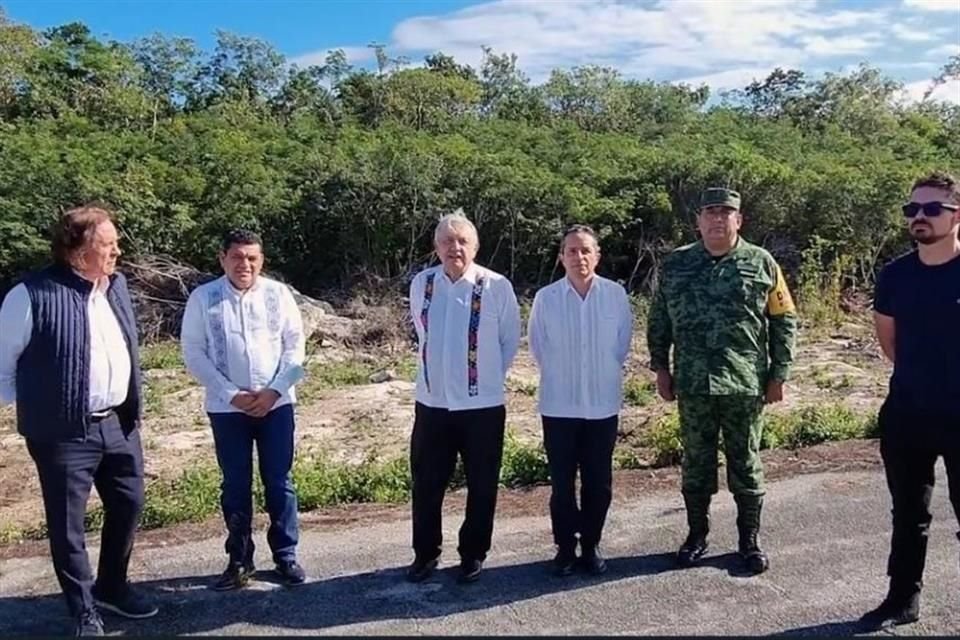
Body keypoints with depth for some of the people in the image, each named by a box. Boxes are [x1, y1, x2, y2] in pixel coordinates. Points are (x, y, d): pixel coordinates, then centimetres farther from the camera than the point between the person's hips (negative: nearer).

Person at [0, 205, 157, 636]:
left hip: (118, 424, 7)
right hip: (64, 433, -6)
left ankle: (112, 587, 38)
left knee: (128, 505, 16)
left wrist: (131, 407, 14)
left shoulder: (116, 284, 6)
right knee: (67, 525, 6)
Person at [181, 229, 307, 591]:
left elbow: (295, 345, 0)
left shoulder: (278, 293, -1)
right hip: (227, 407, 0)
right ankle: (239, 561, 24)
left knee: (279, 481, 8)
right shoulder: (203, 298, -4)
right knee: (235, 485, 10)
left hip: (276, 404, 1)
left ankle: (285, 555, 22)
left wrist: (275, 390, -11)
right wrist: (231, 394, -12)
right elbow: (193, 352, -5)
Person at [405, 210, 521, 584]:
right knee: (426, 483, 12)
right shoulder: (420, 284, 0)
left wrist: (490, 375, 6)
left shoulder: (497, 287, -11)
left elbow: (511, 340, 1)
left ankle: (473, 555, 28)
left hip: (482, 405, -3)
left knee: (481, 485, 10)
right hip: (432, 402, 3)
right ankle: (425, 553, 30)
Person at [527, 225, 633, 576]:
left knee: (599, 482, 10)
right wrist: (558, 376, 9)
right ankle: (565, 546, 23)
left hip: (603, 404, 1)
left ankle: (591, 545, 27)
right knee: (562, 482, 8)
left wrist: (604, 373, 10)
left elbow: (623, 340, 7)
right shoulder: (545, 298, -8)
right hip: (558, 405, -1)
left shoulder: (616, 294, -6)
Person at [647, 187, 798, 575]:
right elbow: (658, 320, 10)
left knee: (746, 464, 9)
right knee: (695, 463, 10)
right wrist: (661, 368, 6)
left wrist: (779, 374, 0)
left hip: (745, 384, -1)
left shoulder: (761, 264, 1)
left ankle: (750, 539, 24)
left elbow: (784, 321, 4)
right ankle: (697, 533, 26)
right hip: (692, 384, 1)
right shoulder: (675, 265, 5)